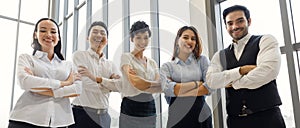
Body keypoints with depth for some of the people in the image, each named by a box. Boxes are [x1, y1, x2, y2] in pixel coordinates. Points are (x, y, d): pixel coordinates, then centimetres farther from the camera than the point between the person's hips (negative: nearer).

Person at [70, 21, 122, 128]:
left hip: (103, 116, 5)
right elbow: (86, 84, -13)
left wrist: (96, 78, -17)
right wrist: (111, 83, -4)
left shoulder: (110, 64, 13)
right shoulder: (79, 55, -1)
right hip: (81, 114, -4)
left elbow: (121, 85, -5)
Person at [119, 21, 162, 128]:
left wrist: (142, 84, -15)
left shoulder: (152, 62, 13)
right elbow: (136, 83, -17)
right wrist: (157, 83, -6)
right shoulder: (126, 57, -2)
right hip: (131, 108, -5)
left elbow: (160, 87, 0)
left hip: (150, 109, 5)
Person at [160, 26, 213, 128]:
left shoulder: (202, 60, 7)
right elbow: (167, 89, -11)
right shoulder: (167, 66, 5)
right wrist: (196, 83, -9)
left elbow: (210, 86, -5)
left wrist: (179, 92, -10)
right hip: (176, 117, -1)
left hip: (201, 116, 1)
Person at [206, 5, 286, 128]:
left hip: (267, 116, -3)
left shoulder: (266, 40, 2)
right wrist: (242, 70, -13)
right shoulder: (220, 56, 11)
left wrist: (234, 83, -4)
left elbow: (269, 71, -14)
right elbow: (211, 81, -4)